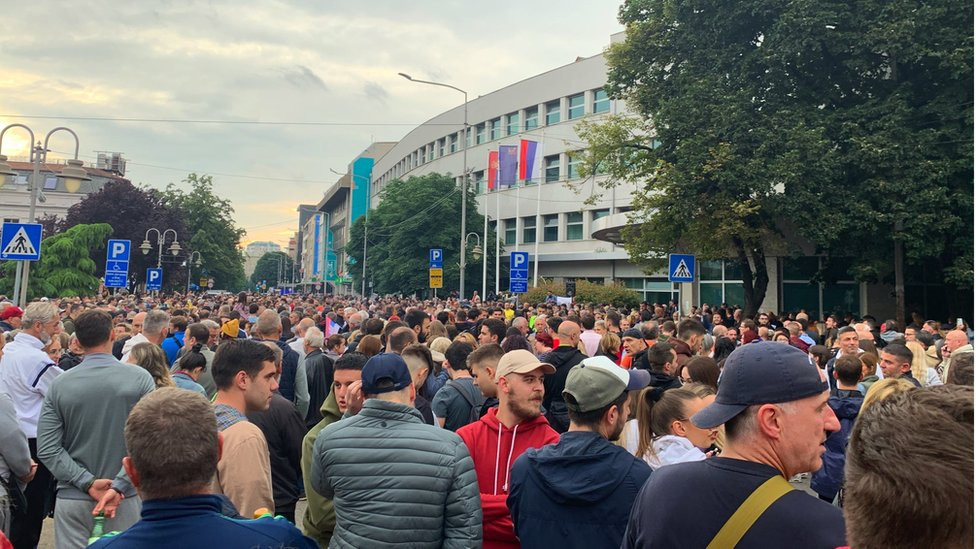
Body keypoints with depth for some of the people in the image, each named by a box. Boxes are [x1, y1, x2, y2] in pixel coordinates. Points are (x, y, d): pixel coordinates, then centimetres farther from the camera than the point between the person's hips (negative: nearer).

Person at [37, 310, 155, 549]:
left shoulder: (59, 384, -5)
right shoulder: (140, 379, -11)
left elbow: (46, 449, -9)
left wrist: (87, 482, -9)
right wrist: (119, 486, -16)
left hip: (72, 499, 1)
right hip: (124, 500, -1)